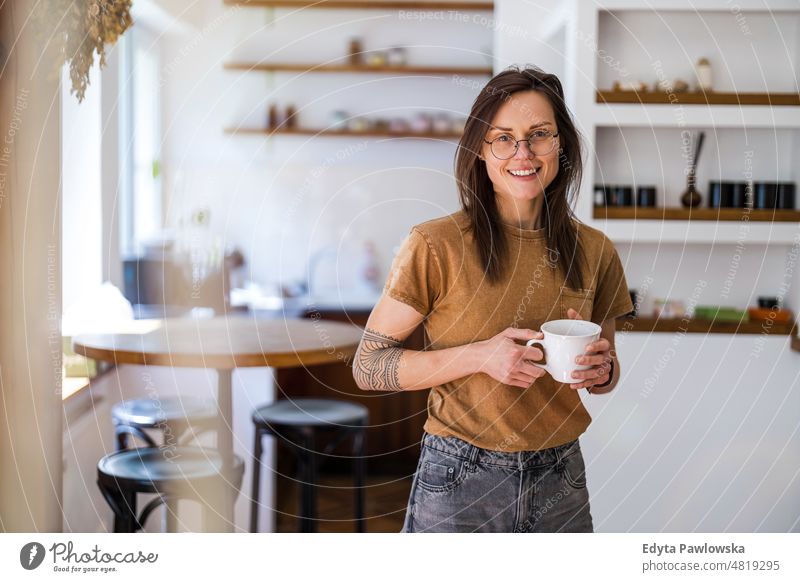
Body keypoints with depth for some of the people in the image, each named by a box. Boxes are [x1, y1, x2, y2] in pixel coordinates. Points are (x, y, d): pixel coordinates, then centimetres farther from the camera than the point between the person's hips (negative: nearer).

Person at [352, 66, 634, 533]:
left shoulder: (595, 250, 1)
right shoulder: (437, 246, -12)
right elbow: (368, 367, -10)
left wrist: (600, 368, -9)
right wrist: (480, 356, -21)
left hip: (560, 478, 4)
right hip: (459, 481, -3)